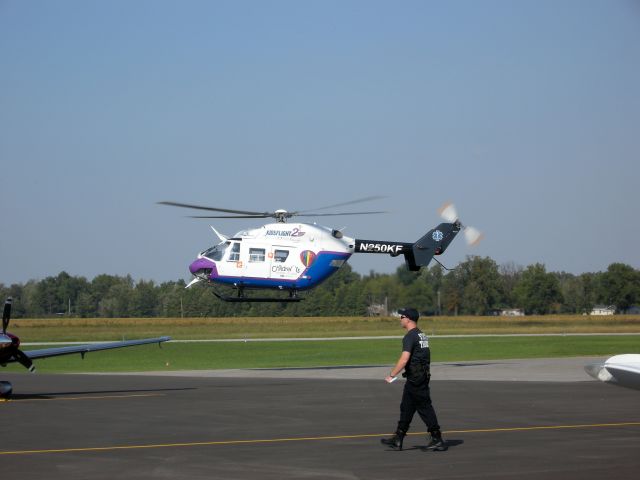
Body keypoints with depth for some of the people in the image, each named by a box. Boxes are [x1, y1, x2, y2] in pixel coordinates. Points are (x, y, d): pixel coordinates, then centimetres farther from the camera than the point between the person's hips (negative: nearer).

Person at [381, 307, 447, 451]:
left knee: (424, 407, -5)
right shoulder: (422, 335, 15)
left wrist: (392, 375, -19)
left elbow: (404, 359, -23)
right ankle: (397, 440, 17)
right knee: (406, 407, 13)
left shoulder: (410, 336, -15)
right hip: (423, 375, 10)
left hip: (415, 378, -10)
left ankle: (437, 439, -3)